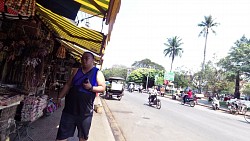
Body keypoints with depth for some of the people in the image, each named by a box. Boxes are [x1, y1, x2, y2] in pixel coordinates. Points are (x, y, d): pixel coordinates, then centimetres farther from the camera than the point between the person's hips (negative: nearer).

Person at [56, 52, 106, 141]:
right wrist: (60, 97, 7)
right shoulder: (76, 71, 9)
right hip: (70, 108, 3)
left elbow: (103, 88, -5)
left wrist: (91, 87, -20)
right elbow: (68, 85, 12)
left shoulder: (97, 73, -1)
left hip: (85, 111, -2)